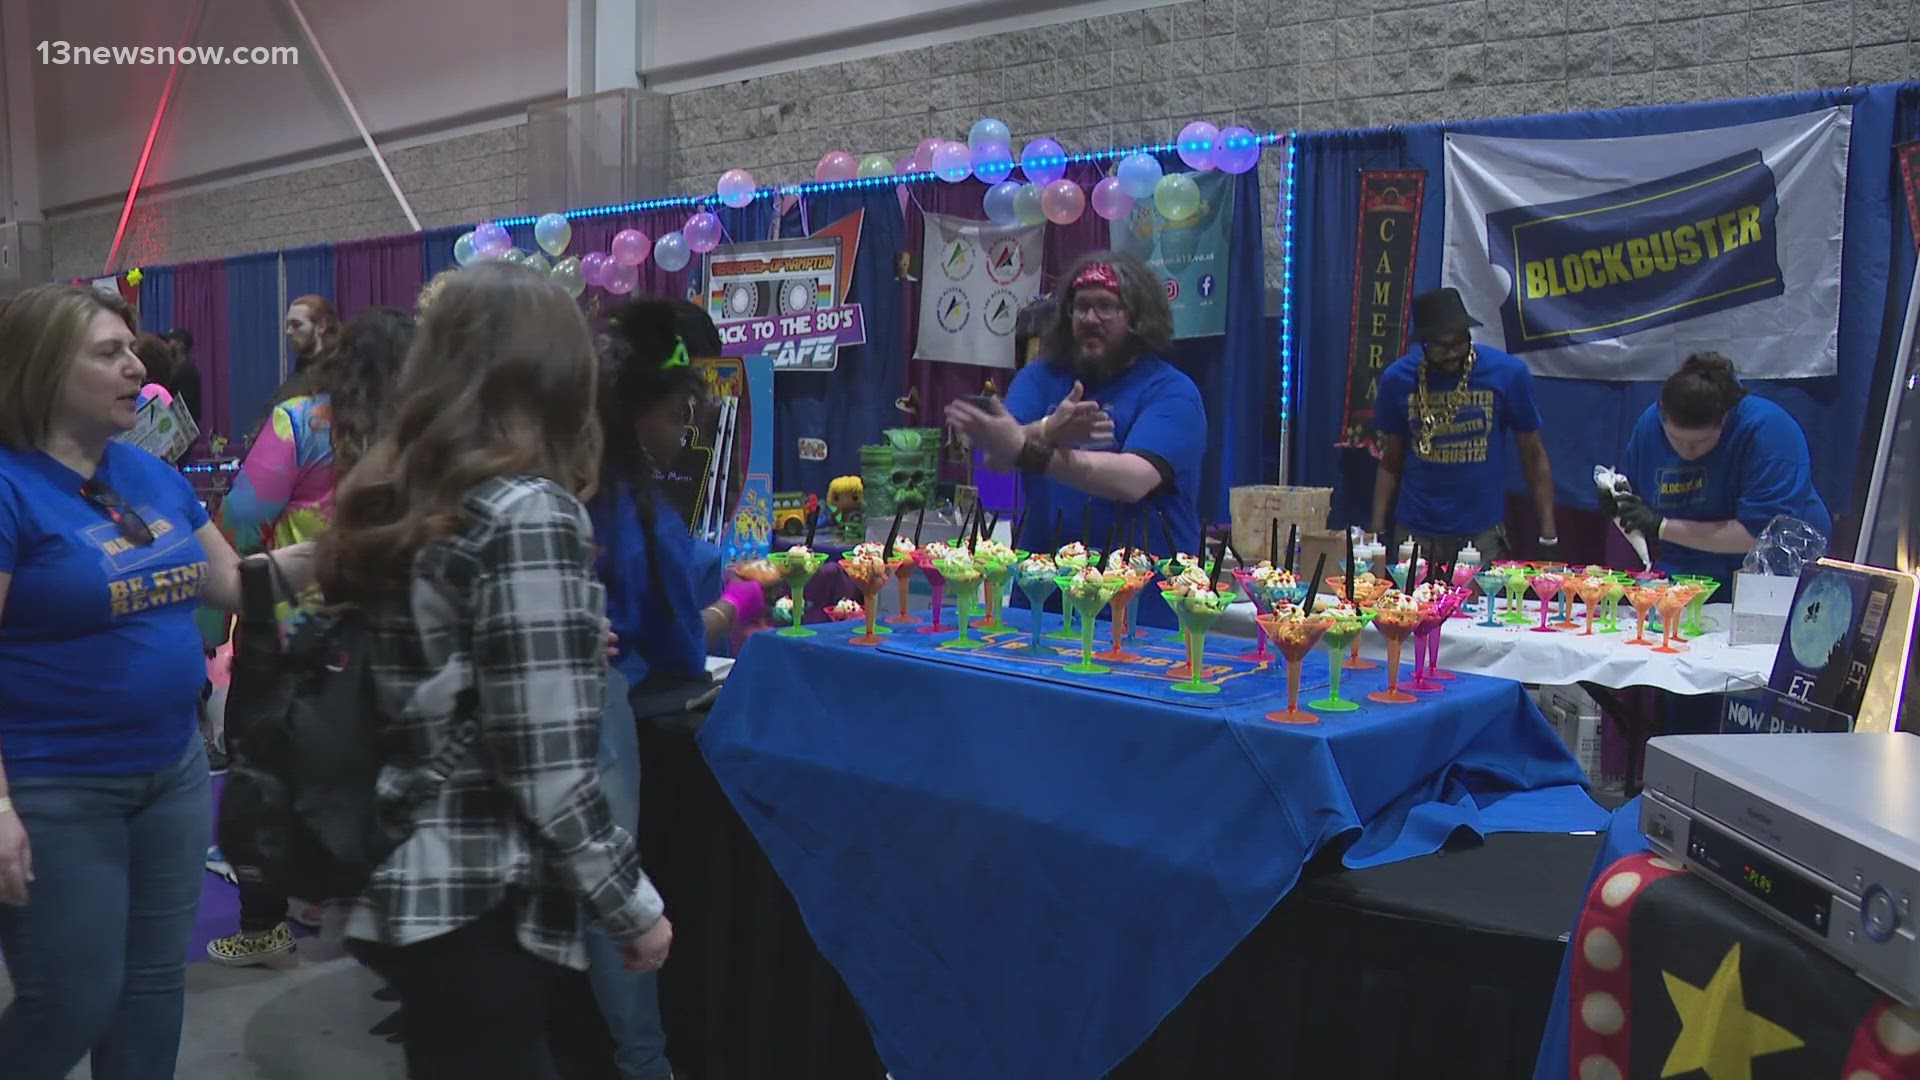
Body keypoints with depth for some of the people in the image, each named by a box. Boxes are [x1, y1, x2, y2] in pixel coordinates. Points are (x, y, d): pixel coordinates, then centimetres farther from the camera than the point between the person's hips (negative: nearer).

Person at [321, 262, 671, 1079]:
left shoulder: (384, 497, 6)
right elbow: (547, 766, -21)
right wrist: (635, 906, -9)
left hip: (400, 879, 8)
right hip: (481, 903, -8)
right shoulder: (527, 512, -18)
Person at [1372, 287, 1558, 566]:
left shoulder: (1509, 373, -7)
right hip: (1415, 535, 1)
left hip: (1483, 533, -1)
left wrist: (1548, 536, -4)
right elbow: (1390, 462, 5)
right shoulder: (1397, 379, -3)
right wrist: (1377, 532, 0)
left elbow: (1533, 456, -1)